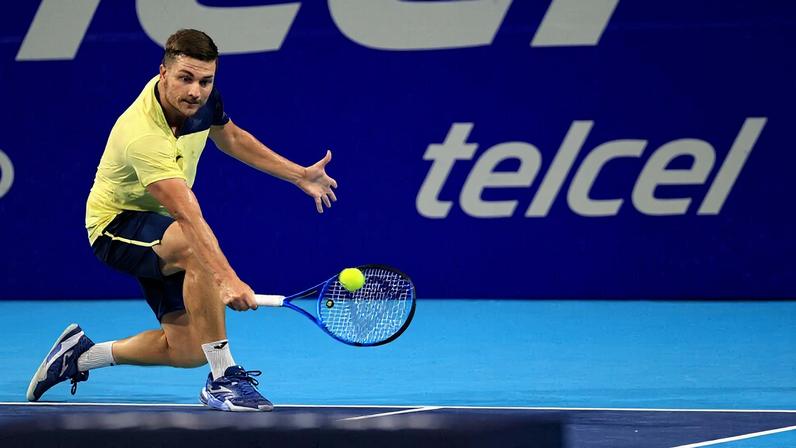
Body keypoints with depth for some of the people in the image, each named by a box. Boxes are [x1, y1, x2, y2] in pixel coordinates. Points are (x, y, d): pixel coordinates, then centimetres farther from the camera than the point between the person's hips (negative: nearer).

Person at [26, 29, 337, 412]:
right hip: (116, 225, -8)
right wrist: (228, 280, -57)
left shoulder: (202, 100, -12)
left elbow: (231, 137, 13)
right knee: (198, 250, -39)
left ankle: (81, 355, 23)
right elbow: (189, 218, -46)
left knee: (188, 350, 2)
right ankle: (223, 378, -30)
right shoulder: (144, 136, -36)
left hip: (159, 227, 8)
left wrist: (300, 175, 11)